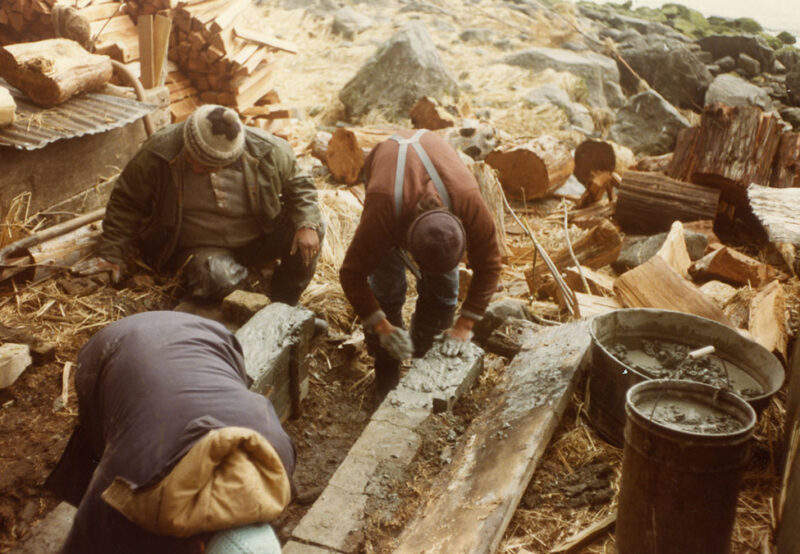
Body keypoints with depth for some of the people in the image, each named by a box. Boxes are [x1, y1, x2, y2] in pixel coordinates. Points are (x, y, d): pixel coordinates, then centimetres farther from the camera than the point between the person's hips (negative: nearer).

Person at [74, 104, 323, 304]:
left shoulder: (267, 151, -17)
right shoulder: (158, 153, -18)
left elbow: (298, 184, 0)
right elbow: (126, 201, -4)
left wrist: (306, 224, -18)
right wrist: (110, 253, -6)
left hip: (259, 237, 3)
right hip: (200, 248, -2)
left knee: (311, 231, -21)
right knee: (215, 278, -37)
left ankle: (282, 306, -1)